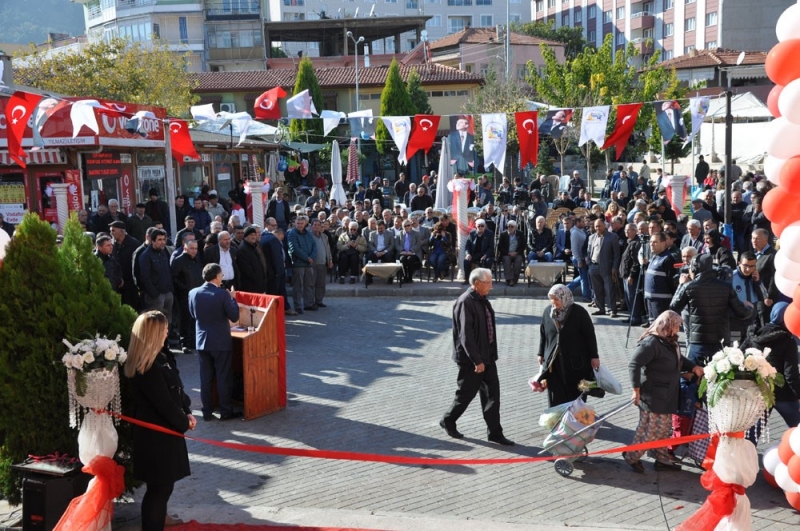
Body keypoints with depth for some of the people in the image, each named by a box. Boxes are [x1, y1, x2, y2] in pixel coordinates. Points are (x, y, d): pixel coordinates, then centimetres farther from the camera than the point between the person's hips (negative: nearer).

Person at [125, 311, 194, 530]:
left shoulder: (162, 356, 5)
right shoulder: (147, 368, -26)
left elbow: (177, 389, 10)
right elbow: (164, 402, -21)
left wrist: (187, 413, -1)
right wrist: (183, 423, -8)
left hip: (165, 429, 10)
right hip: (156, 434, -10)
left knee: (164, 483, 25)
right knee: (159, 486, 0)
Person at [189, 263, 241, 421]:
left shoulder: (193, 293, -3)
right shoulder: (223, 294, -17)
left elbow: (193, 315, 11)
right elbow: (234, 317, -11)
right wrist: (233, 298, 1)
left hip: (202, 341, 4)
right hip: (221, 342, -4)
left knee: (205, 378, 11)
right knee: (224, 378, 6)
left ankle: (207, 412, 16)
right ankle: (226, 411, 12)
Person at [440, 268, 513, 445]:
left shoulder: (482, 300, 8)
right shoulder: (465, 303, -20)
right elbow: (466, 336, -23)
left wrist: (491, 355, 15)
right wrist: (477, 361, -21)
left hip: (487, 356, 8)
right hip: (471, 360, -8)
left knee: (492, 394, 8)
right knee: (466, 393, 5)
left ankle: (495, 433, 15)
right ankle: (448, 421, 27)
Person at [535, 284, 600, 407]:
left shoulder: (579, 312, -10)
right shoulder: (547, 312, 1)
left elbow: (590, 335, -5)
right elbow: (542, 334, 12)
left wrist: (594, 356, -5)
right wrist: (541, 354, 15)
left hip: (575, 361, -3)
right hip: (553, 362, 3)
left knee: (576, 395, 7)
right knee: (556, 397, 3)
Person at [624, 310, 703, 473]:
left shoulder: (670, 342, 8)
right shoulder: (651, 343, -23)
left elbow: (679, 359, 23)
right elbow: (634, 365, -24)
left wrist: (694, 367, 6)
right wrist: (636, 389, -23)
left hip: (667, 396, 10)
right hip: (653, 397, -10)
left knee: (664, 430, 18)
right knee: (650, 430, 0)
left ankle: (663, 460, 30)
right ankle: (631, 456, 16)